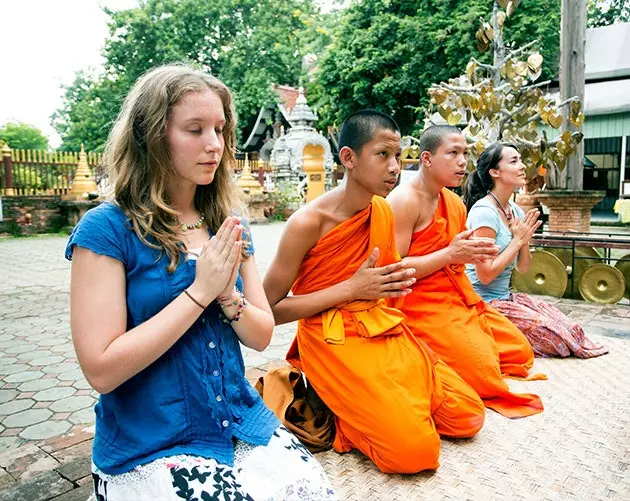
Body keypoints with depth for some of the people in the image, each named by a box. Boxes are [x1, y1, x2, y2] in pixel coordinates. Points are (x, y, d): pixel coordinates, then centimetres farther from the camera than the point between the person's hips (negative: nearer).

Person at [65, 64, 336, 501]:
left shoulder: (227, 228, 3)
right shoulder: (106, 229, -12)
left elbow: (262, 336, 4)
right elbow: (101, 369, -17)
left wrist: (228, 296, -16)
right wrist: (200, 291, -18)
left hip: (242, 425, 4)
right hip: (149, 447, -4)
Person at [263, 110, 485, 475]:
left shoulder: (384, 211, 5)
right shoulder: (308, 222, -16)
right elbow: (268, 310, -14)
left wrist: (398, 281, -3)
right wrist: (352, 288, -17)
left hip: (384, 330, 7)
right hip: (334, 340, -7)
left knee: (467, 416, 0)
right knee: (416, 449, -19)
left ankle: (360, 402, 11)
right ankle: (333, 409, 5)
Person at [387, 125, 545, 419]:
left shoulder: (456, 204, 12)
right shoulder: (404, 200, -14)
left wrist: (473, 254, 2)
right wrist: (449, 254, -23)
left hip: (459, 297, 9)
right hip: (422, 304, -9)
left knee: (520, 352, 11)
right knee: (485, 373, -17)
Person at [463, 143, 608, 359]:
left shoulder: (516, 211, 7)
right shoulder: (484, 212, -19)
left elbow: (522, 268, 13)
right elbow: (485, 275, -22)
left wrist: (525, 240, -6)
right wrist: (518, 240, -15)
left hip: (505, 297, 8)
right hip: (484, 303, -8)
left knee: (559, 320, -4)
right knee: (547, 329, -9)